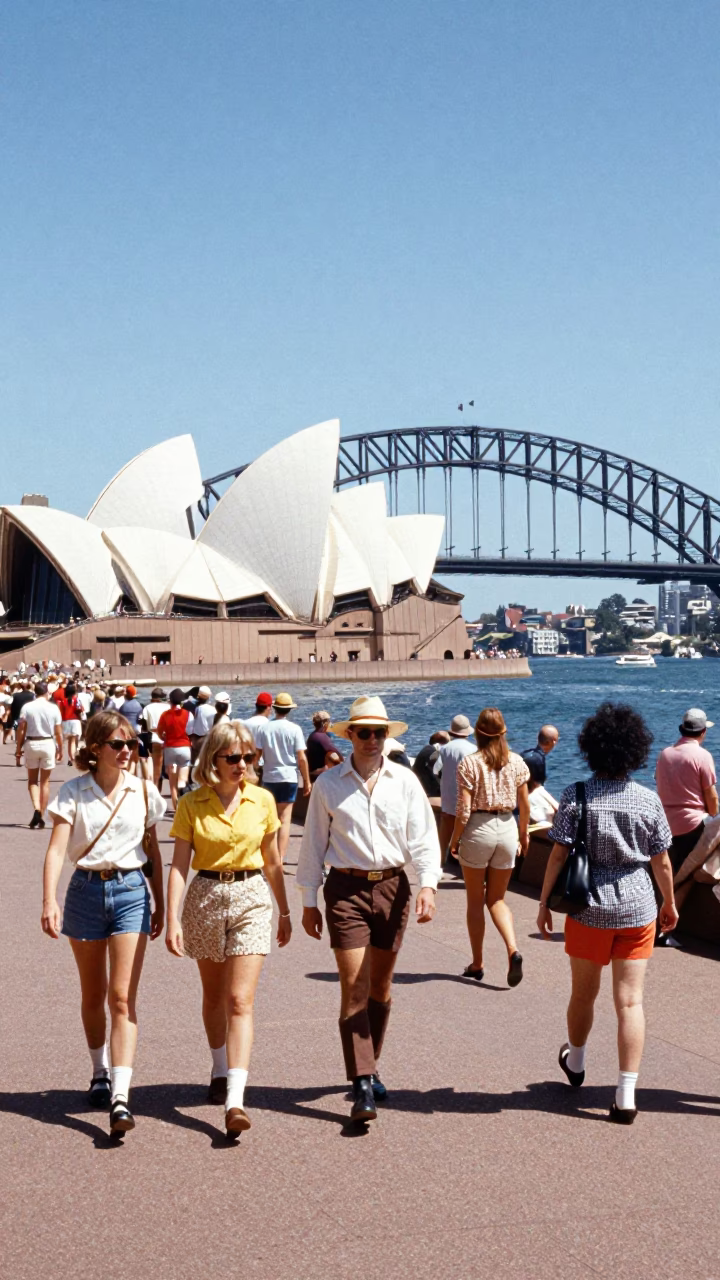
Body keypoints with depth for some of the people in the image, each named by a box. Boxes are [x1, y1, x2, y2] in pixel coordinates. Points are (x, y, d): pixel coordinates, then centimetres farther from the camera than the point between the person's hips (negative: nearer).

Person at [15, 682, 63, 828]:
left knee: (32, 780, 13)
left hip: (31, 744, 0)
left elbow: (21, 730, -6)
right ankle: (41, 816, 12)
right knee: (45, 782, 11)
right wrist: (60, 750, 10)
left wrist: (18, 748, 3)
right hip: (48, 744, 0)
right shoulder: (53, 708, -5)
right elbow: (58, 732, -2)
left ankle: (36, 809, -9)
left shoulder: (27, 707, -6)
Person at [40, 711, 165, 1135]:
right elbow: (57, 848, -11)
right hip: (86, 890, 1)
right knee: (93, 995, 15)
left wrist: (160, 904, 12)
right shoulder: (74, 792, -3)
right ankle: (101, 1072, 37)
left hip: (130, 891, 0)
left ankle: (121, 1097, -14)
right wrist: (49, 901, -23)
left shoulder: (144, 792, 1)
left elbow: (154, 852, 10)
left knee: (122, 997, -9)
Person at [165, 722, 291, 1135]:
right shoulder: (192, 805, -4)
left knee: (240, 1000, -10)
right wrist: (173, 919, -12)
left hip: (251, 898, -1)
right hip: (205, 896, 1)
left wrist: (285, 911, 15)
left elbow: (272, 860, 10)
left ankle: (235, 1099, -16)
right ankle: (221, 1070, 38)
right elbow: (180, 864, -5)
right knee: (214, 995, 16)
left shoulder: (263, 800, 1)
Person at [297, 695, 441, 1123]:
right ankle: (362, 1085, -9)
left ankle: (371, 1067, 30)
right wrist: (309, 900, 5)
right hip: (346, 887, -2)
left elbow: (424, 837, 0)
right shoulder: (328, 784, 0)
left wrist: (428, 886, -14)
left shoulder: (405, 781, 2)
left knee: (380, 985, 13)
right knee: (354, 986, -8)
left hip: (393, 886, 2)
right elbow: (314, 843, 6)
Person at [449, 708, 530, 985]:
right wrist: (523, 833, 20)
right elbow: (524, 805, 6)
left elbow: (464, 810, -12)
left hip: (478, 829, -3)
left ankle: (477, 964, 17)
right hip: (507, 828, 3)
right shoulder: (516, 762, 1)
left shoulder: (470, 763, -11)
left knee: (475, 901, 11)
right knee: (497, 899, 14)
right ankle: (513, 950, -9)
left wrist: (455, 839, 0)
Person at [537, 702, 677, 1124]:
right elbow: (661, 861, 0)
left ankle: (575, 1062, 42)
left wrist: (545, 903, 1)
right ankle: (627, 1095, -2)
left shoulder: (576, 797, -10)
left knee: (584, 993, 18)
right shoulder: (648, 800, -6)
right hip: (637, 908, 0)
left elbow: (558, 855, -9)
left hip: (589, 907, 0)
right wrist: (669, 902, 16)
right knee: (631, 1000, 2)